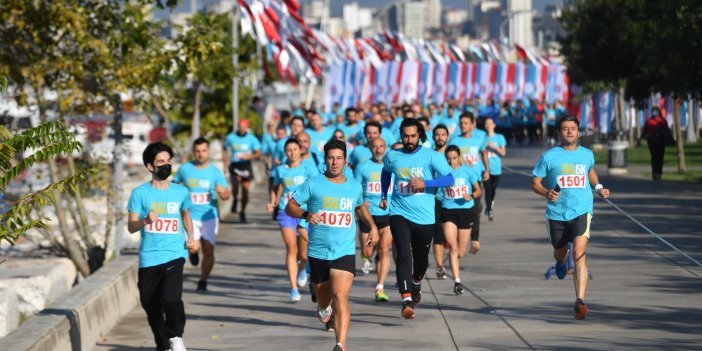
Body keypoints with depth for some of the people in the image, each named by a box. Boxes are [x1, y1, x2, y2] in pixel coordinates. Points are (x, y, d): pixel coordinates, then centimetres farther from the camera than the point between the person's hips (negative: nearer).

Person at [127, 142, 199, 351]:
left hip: (174, 255, 0)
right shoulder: (140, 193, 0)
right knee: (151, 305, 8)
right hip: (148, 257, 0)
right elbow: (131, 226, -3)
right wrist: (146, 220, -23)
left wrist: (191, 237, 11)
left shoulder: (181, 192, 7)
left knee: (171, 298, -22)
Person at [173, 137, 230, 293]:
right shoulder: (185, 169, 0)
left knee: (208, 250, -2)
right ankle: (194, 252, 21)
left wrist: (223, 193, -27)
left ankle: (203, 282, 17)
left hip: (209, 217, 0)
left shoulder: (215, 172, -2)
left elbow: (226, 195, -5)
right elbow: (174, 186, 15)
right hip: (190, 216, 0)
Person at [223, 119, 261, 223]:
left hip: (246, 166, 0)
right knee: (235, 187, -19)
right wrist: (225, 163, 5)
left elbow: (258, 153, 2)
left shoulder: (252, 139, 0)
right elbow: (225, 150, 17)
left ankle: (243, 212, 19)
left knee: (245, 191, 2)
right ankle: (234, 200, 15)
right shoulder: (231, 137, 4)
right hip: (234, 166, 0)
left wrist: (249, 156, -17)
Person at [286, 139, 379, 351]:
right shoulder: (313, 185, -3)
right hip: (318, 252, 1)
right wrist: (306, 214, -19)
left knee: (340, 296, -21)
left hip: (345, 252, 0)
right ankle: (323, 308, 57)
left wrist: (372, 226, 15)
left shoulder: (355, 187, 7)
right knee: (324, 299, 17)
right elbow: (290, 207, 0)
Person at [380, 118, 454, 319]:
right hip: (399, 214, 0)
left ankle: (416, 285, 47)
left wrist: (425, 183, -22)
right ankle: (407, 300, -27)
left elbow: (449, 179, -11)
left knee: (421, 258, 14)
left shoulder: (431, 156, -4)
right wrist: (383, 195, 21)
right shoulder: (392, 156, 5)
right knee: (404, 255, -18)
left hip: (425, 217, 0)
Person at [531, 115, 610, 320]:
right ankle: (560, 262, 59)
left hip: (582, 211, -1)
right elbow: (535, 182, 2)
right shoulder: (549, 157, -1)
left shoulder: (587, 155, 7)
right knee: (560, 252, 18)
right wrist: (547, 193, -17)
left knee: (579, 254, -18)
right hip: (557, 213, 1)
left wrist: (599, 187, 13)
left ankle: (580, 300, -23)